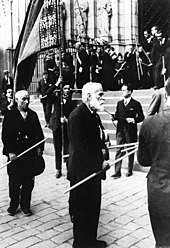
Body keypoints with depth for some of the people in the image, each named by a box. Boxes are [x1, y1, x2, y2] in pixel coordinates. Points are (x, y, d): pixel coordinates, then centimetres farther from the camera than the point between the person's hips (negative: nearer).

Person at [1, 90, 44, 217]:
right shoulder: (10, 116, -2)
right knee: (14, 182, 6)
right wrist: (10, 152, -12)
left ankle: (25, 205, 23)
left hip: (30, 154, 3)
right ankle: (14, 205, 26)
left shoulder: (33, 115, 9)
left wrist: (40, 147, 0)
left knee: (29, 181, 7)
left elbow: (39, 133, 11)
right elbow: (5, 136, -5)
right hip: (15, 154, -3)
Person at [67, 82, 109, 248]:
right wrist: (100, 160, -15)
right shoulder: (76, 116, -19)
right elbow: (81, 147, -24)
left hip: (94, 170, 9)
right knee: (81, 210, 8)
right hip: (82, 171, -9)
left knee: (94, 208, 19)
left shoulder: (94, 115, 10)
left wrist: (104, 157, -4)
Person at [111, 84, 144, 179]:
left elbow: (141, 117, -2)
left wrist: (134, 119, -18)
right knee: (119, 151, 0)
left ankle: (130, 170, 23)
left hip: (131, 131, -4)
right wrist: (114, 117, -7)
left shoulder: (136, 104, -4)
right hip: (120, 130, 4)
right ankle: (117, 172, 3)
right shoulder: (119, 103, 11)